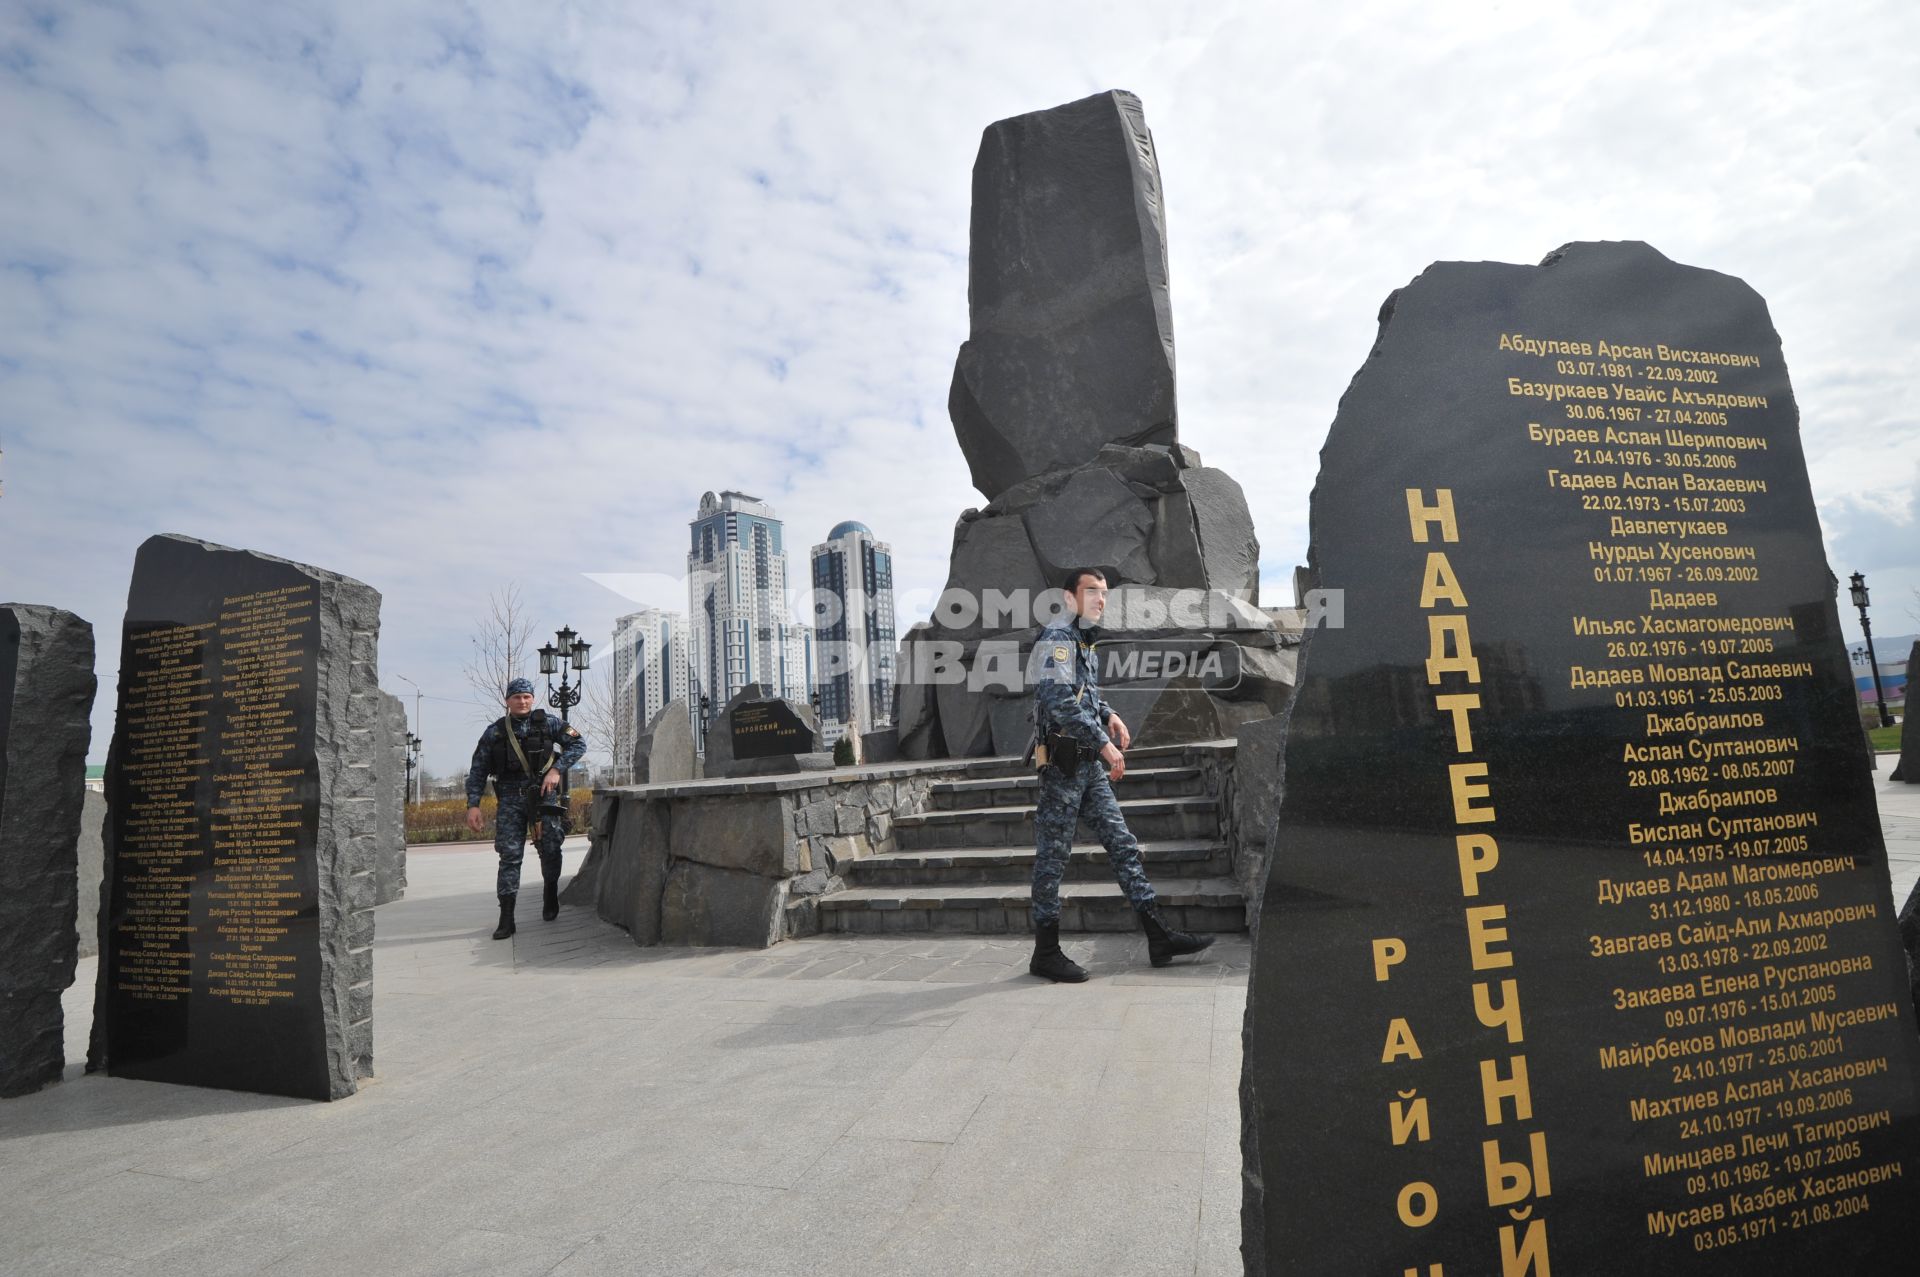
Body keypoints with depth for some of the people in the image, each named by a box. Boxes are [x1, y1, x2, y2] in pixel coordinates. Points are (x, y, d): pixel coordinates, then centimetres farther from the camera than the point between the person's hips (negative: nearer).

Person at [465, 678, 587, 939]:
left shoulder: (547, 723, 4)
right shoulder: (495, 731, 7)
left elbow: (578, 744, -1)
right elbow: (478, 770, 7)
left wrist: (557, 769, -14)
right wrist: (473, 804, -2)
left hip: (543, 793, 0)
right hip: (510, 798, 0)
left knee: (550, 849, 3)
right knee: (510, 856, -4)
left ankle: (551, 895, 30)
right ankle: (506, 919, -2)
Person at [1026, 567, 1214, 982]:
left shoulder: (1086, 644, 18)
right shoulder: (1056, 640, -12)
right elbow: (1060, 703, -23)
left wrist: (1108, 714, 11)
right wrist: (1104, 743, -22)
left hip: (1089, 765, 9)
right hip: (1062, 764, -9)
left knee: (1122, 843, 8)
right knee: (1052, 856, -1)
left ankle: (1159, 937, 13)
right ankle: (1046, 953, 9)